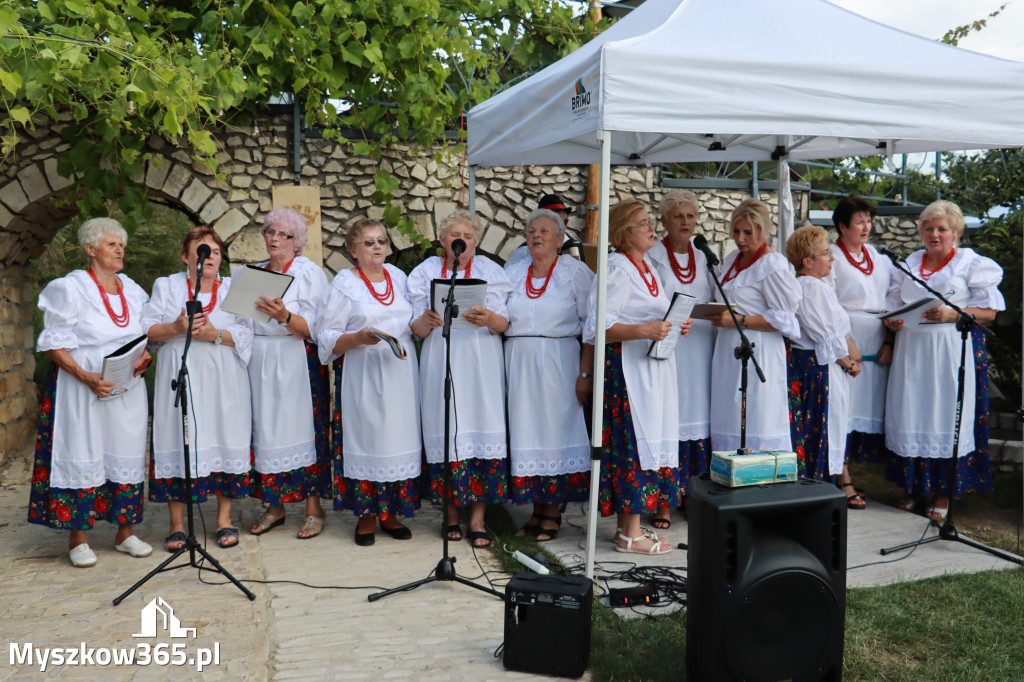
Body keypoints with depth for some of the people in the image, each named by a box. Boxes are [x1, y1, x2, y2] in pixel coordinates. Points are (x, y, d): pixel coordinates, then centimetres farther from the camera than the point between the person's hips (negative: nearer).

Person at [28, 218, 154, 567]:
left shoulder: (133, 290, 12)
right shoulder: (70, 288, -4)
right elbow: (53, 344, -8)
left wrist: (145, 358, -5)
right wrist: (86, 377, -20)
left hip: (128, 389, 5)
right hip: (82, 389, -5)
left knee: (127, 456, 7)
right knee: (82, 456, -2)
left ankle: (125, 532, 17)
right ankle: (78, 540, 9)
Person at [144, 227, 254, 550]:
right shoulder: (166, 286, 12)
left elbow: (245, 333, 1)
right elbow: (147, 330, 3)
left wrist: (215, 335, -16)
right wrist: (176, 328, -15)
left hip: (222, 382, 0)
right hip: (179, 380, 0)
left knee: (223, 441, -1)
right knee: (177, 443, -3)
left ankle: (224, 519, 10)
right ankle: (177, 523, 7)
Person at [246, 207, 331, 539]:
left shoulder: (309, 272, -2)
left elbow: (314, 328, -12)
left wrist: (284, 317, -29)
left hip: (297, 365, -5)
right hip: (260, 364, 5)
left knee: (302, 430, -4)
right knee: (267, 433, 5)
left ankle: (314, 509, 4)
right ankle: (273, 506, 17)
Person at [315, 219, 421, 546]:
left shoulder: (398, 276, 14)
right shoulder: (344, 284, 0)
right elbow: (327, 338, -4)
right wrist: (358, 338, -20)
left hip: (401, 373, 4)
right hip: (363, 375, -4)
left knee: (398, 439, 4)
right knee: (366, 438, -2)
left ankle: (391, 512, 15)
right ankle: (366, 515, 11)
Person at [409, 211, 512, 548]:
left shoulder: (489, 270, 9)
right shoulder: (427, 271, 10)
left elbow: (504, 324, 1)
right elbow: (417, 328, 4)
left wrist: (489, 319, -22)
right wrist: (427, 321, -19)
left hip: (481, 364, 0)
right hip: (441, 363, 0)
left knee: (481, 432, -5)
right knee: (446, 433, -2)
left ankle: (477, 518, 2)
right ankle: (452, 512, 13)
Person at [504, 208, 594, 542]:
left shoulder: (575, 273, 0)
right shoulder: (512, 273, 13)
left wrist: (585, 373, -13)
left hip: (558, 362, -4)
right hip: (518, 363, 4)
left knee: (555, 430, -2)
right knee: (526, 432, 5)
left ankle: (553, 513, 9)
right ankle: (537, 510, 16)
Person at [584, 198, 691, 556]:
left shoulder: (645, 267, 18)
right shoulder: (617, 268, -11)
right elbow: (601, 325, -18)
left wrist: (674, 327, 8)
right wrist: (644, 331, -26)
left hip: (651, 366, 10)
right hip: (626, 365, -9)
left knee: (645, 442, 11)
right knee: (633, 443, -7)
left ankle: (628, 524, 20)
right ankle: (630, 535, 2)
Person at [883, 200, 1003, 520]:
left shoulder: (972, 264, 4)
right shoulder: (910, 264, 17)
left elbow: (989, 311, -2)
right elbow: (895, 304, 18)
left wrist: (951, 314, -18)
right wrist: (892, 321, -4)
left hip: (951, 350, -4)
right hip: (911, 350, 4)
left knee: (946, 416, -3)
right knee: (910, 416, 3)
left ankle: (943, 493, 7)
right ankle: (916, 487, 14)